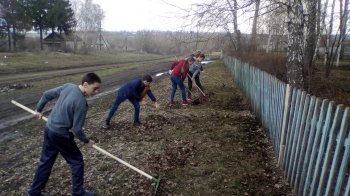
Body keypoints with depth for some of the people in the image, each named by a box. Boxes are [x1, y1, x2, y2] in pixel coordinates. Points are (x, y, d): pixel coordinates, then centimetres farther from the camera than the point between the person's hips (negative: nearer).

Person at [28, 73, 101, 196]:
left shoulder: (68, 86, -5)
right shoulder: (81, 103, -27)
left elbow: (46, 94, 7)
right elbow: (76, 129, -21)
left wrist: (38, 109, 22)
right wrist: (86, 141, -3)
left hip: (49, 129, 8)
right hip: (61, 135, -8)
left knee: (46, 161, 22)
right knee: (77, 161, 9)